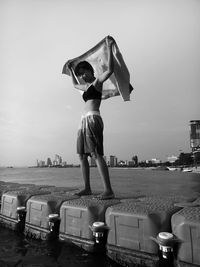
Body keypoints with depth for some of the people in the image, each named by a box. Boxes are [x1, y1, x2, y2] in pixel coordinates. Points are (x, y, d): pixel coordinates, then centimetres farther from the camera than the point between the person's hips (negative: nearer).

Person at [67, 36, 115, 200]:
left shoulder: (97, 82, 4)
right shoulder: (87, 87, 27)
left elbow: (110, 70, -14)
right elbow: (75, 85, 48)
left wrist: (109, 48, -16)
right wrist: (70, 70, 52)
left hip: (93, 119, -9)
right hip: (85, 121, 9)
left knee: (96, 154, -20)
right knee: (82, 156, 6)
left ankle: (108, 190, -21)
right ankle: (87, 188, 12)